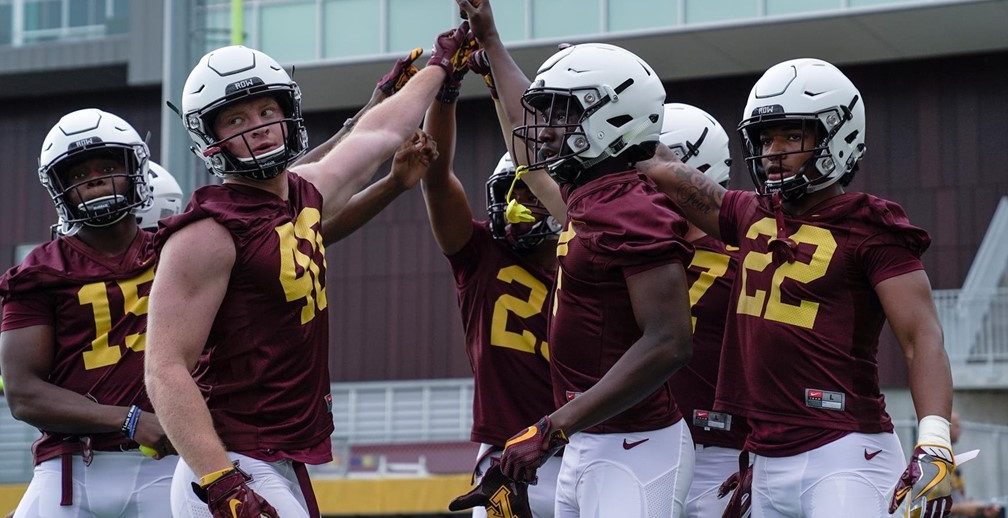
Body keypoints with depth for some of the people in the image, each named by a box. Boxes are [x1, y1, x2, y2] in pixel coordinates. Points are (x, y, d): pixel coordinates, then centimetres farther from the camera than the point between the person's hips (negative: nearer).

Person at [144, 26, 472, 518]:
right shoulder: (209, 233, -12)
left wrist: (440, 64, 48)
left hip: (283, 471, 9)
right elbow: (165, 371, -18)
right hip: (236, 476, -9)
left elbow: (378, 134, 34)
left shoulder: (306, 195, 14)